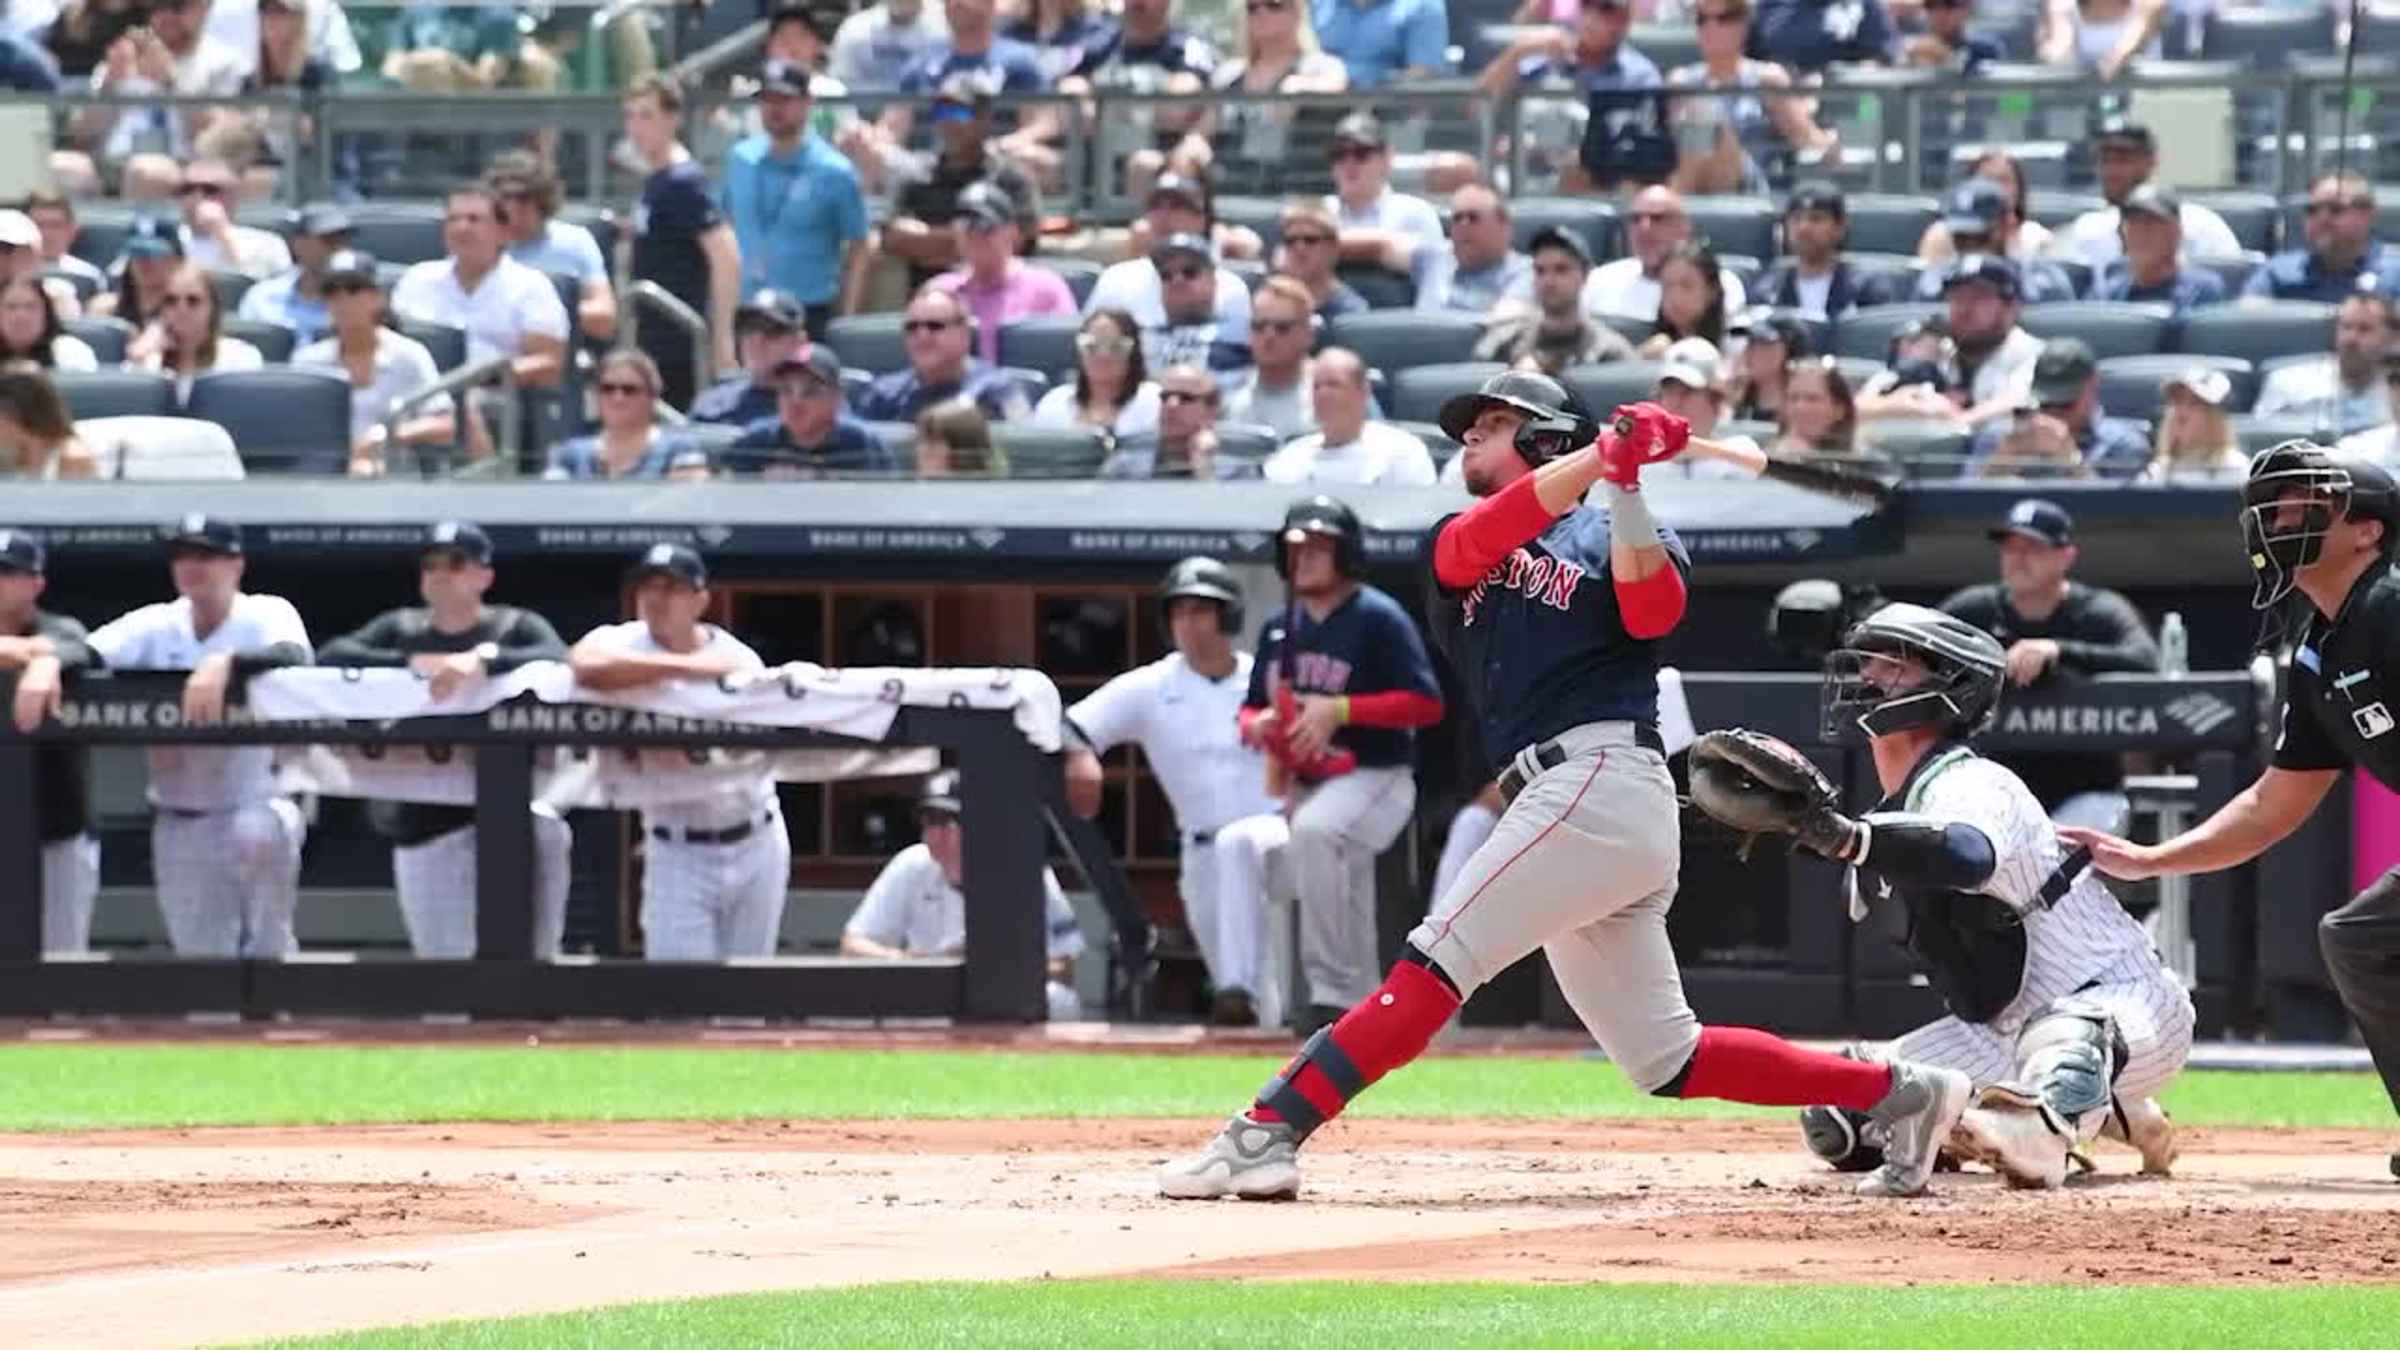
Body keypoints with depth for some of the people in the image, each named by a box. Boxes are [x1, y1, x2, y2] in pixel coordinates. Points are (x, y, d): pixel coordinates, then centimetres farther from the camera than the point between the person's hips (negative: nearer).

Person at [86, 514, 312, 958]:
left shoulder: (267, 614, -7)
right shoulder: (156, 626, 2)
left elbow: (293, 657, -30)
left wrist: (226, 663, -48)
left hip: (258, 803, -4)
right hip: (180, 818, 4)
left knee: (258, 835, -38)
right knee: (201, 956, 3)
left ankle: (268, 955, -19)